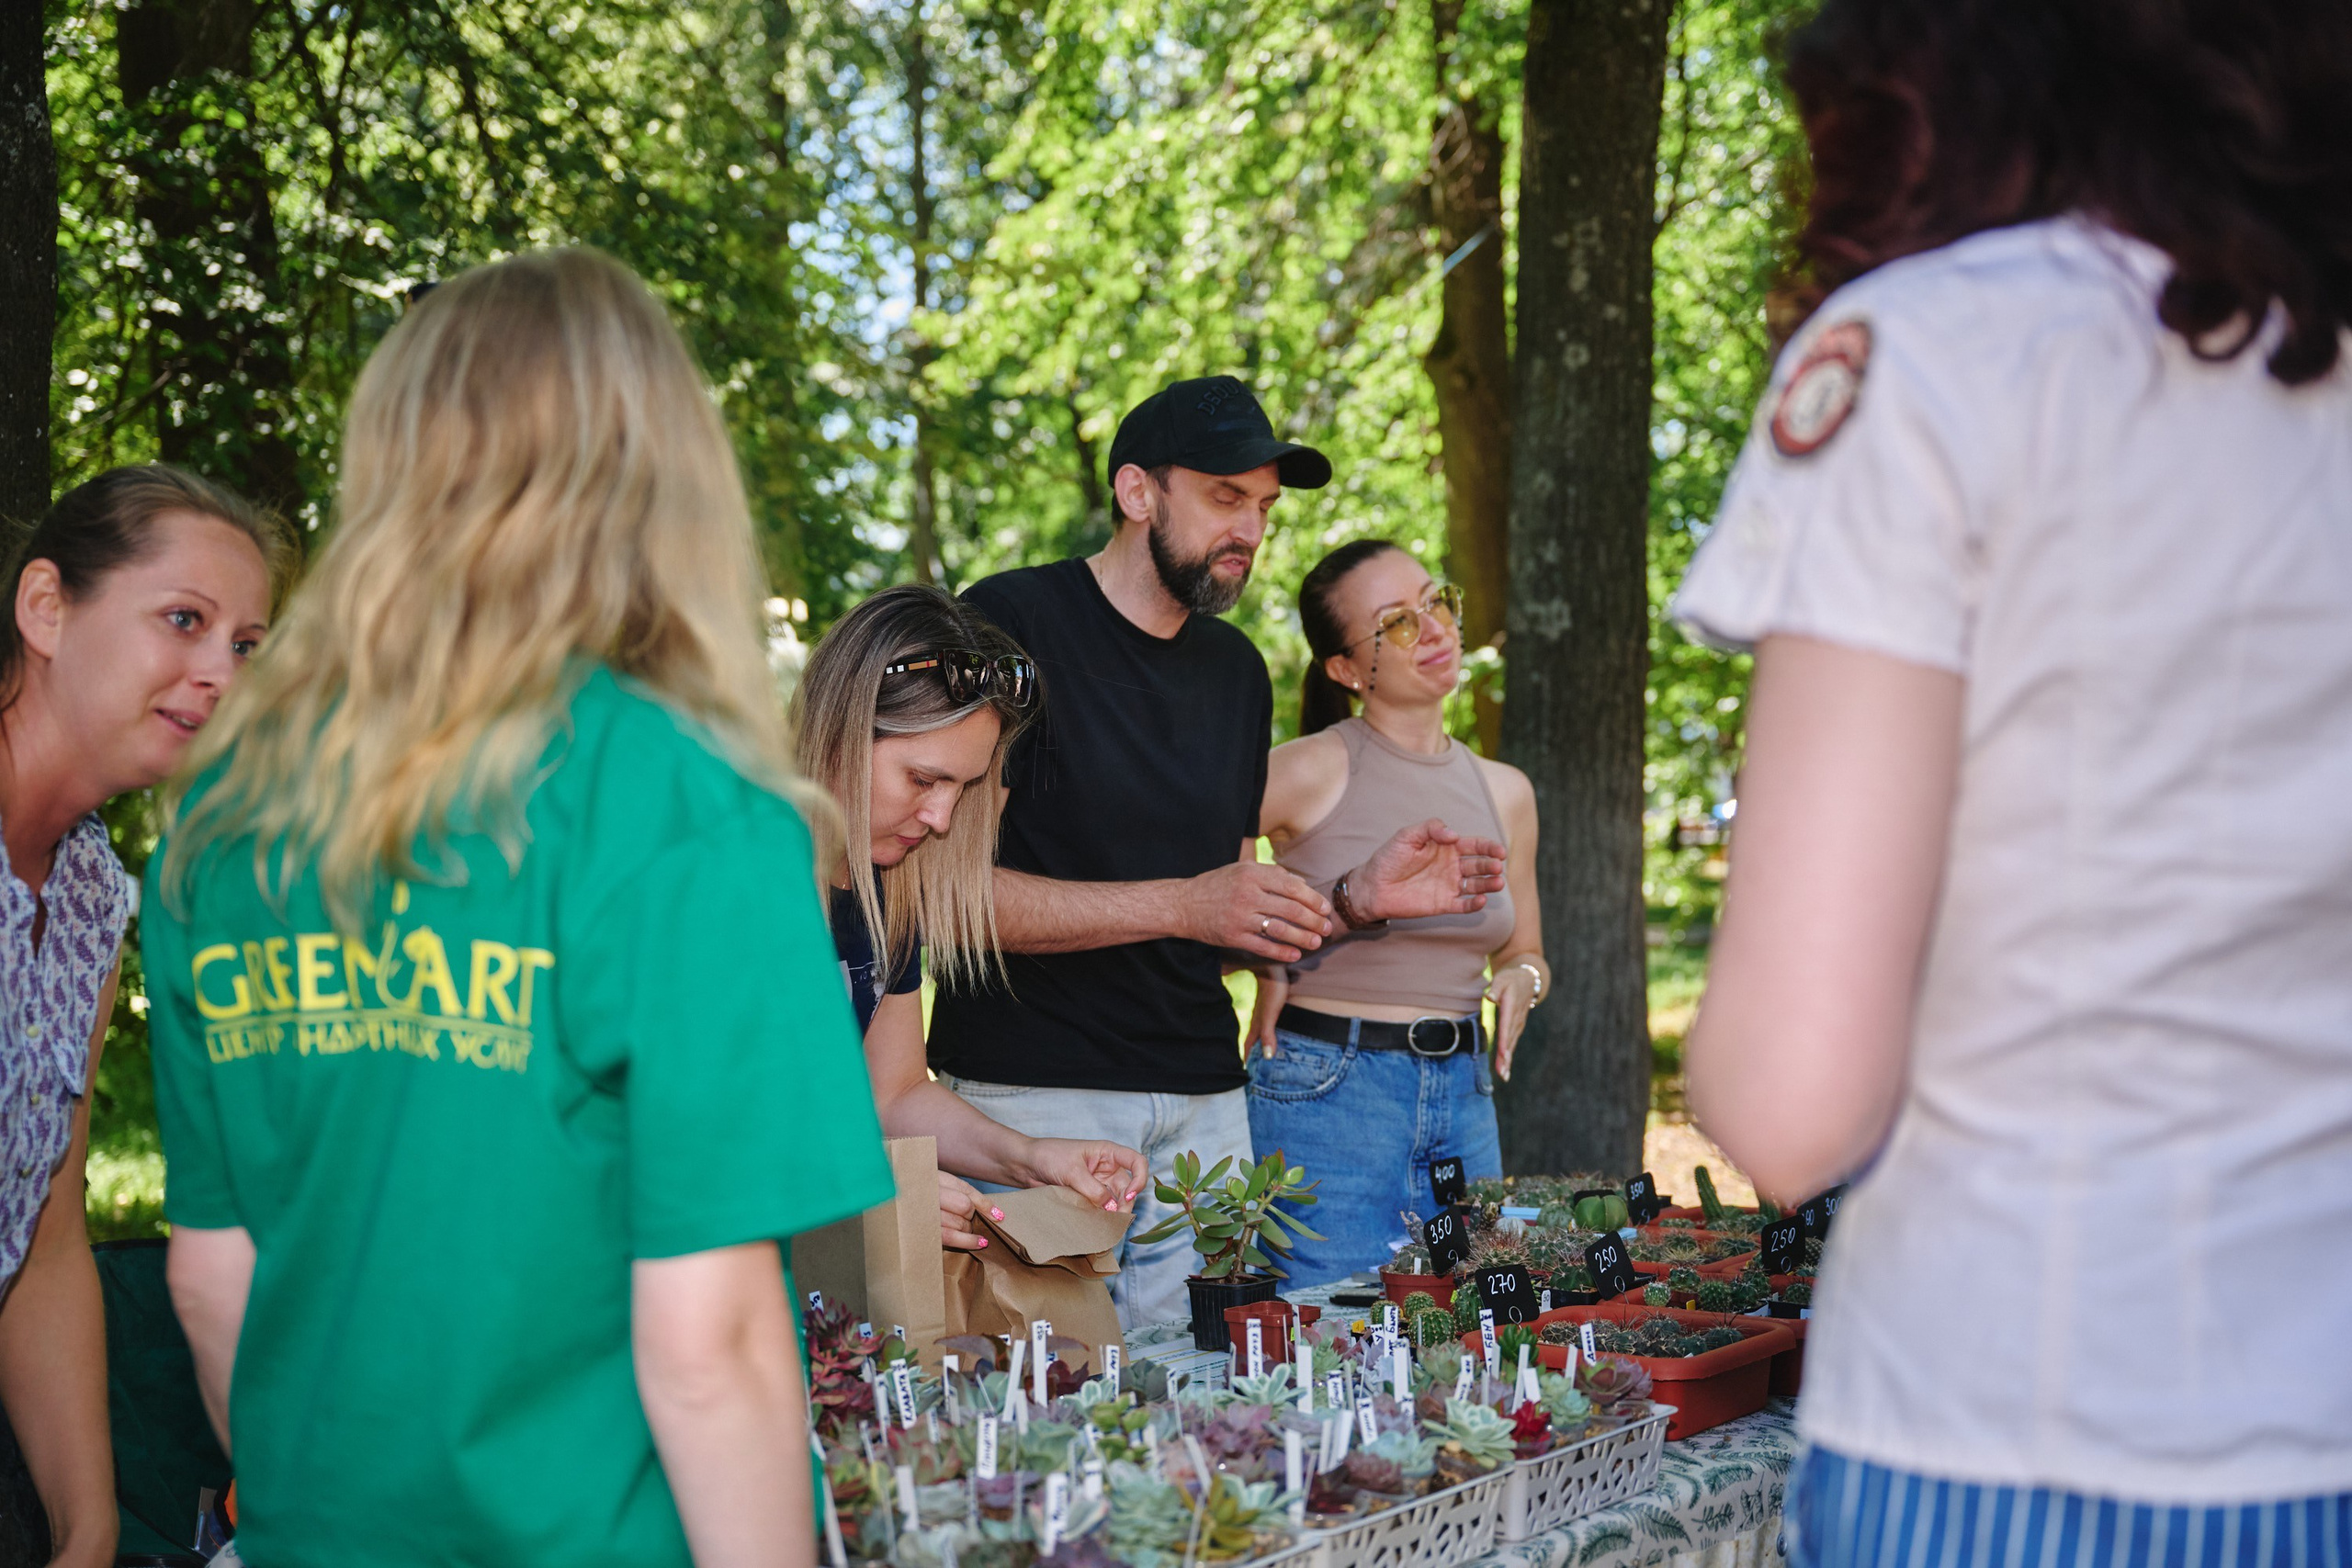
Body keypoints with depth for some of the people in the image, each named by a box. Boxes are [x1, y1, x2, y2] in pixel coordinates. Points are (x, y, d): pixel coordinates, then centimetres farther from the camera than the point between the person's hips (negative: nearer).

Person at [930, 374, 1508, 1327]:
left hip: (1205, 1098, 6)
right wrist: (1179, 904, -20)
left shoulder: (1237, 671, 16)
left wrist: (1354, 900, 1)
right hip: (1035, 1092, -6)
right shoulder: (1011, 624, -7)